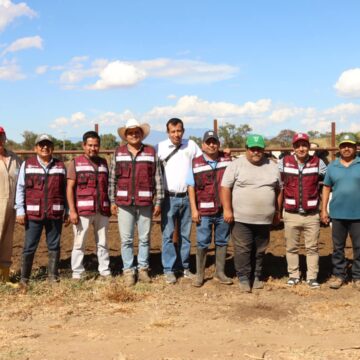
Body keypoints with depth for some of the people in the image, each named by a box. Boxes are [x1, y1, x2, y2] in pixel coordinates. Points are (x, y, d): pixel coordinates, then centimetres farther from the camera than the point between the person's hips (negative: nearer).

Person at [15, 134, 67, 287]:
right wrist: (20, 211, -4)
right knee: (29, 247, 1)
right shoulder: (27, 165, 4)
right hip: (33, 214, -1)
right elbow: (20, 189, 3)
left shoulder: (60, 166, 9)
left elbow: (65, 190, 11)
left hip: (55, 214, 2)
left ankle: (53, 276, 18)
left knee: (54, 246, 7)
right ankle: (24, 278, 11)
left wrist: (66, 212, 8)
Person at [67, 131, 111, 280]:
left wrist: (110, 206, 8)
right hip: (82, 211, -3)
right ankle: (77, 273, 10)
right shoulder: (76, 163, 3)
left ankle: (105, 271, 16)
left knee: (102, 243, 9)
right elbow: (70, 188, -2)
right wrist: (72, 211, -10)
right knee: (79, 243, 2)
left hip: (102, 211, 3)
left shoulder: (103, 163, 14)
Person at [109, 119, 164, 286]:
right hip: (124, 203, 1)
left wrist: (158, 202, -1)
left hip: (145, 203, 0)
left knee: (145, 238, 7)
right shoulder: (118, 152, 6)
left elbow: (158, 178, 2)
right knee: (126, 239, 4)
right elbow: (112, 178, 8)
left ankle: (143, 269, 20)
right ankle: (128, 270, 14)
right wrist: (112, 201, 3)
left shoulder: (151, 152, 3)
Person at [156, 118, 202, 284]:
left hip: (187, 197, 3)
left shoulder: (191, 145, 2)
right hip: (169, 198, -3)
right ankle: (169, 269, 6)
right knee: (168, 235, -1)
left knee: (185, 234, 11)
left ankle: (184, 266, 21)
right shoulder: (160, 147, -5)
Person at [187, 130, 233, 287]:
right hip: (204, 211, -2)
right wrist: (194, 209, -7)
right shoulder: (196, 163, -1)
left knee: (222, 242, 11)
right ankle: (199, 274, 15)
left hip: (223, 210, 2)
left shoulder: (227, 160, 4)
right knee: (202, 243, 3)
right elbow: (191, 187, -1)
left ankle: (220, 272, 23)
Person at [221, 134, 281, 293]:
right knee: (243, 250, -2)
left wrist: (277, 211, 14)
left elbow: (278, 189, 16)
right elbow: (225, 187, -5)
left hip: (264, 219, 3)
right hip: (241, 218, -3)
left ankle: (257, 276, 25)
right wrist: (227, 209, -11)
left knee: (260, 250, 12)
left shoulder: (272, 166, 9)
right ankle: (243, 278, 9)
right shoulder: (236, 165, -3)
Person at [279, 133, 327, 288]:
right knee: (291, 248, 11)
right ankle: (293, 275, 24)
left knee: (312, 248, 8)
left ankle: (312, 277, 19)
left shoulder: (318, 162, -1)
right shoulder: (284, 162, -1)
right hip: (291, 214, 0)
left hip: (312, 215, 0)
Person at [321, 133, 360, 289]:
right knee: (338, 247, 10)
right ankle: (338, 275, 21)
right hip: (337, 214, 2)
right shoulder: (332, 166, 6)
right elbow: (326, 188, 10)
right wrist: (323, 209, 5)